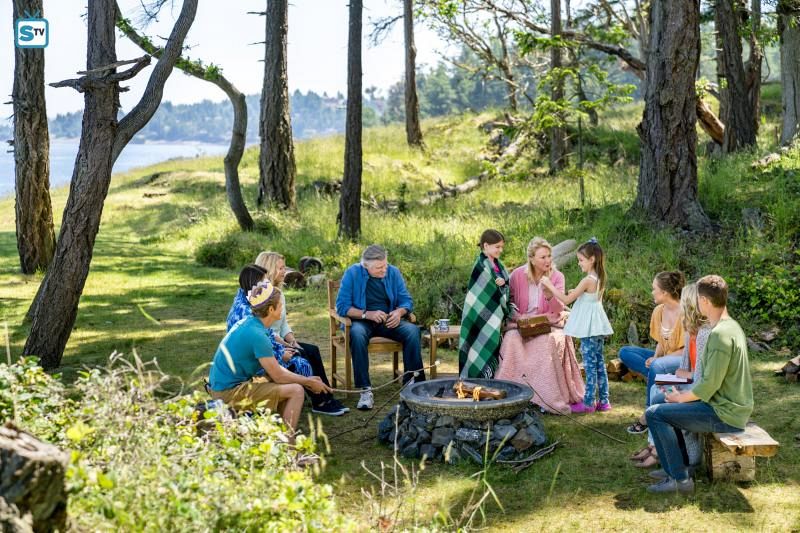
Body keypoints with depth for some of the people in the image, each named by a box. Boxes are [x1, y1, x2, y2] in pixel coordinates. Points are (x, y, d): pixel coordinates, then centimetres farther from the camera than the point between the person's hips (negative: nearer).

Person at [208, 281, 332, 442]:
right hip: (230, 393, -10)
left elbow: (274, 368, 14)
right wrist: (309, 382, 0)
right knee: (296, 391, -13)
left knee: (291, 383, 17)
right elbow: (279, 376, -15)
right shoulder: (257, 335, -23)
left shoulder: (247, 323, 7)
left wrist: (306, 380, 10)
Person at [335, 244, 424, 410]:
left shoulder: (393, 272, 3)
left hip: (389, 321, 3)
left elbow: (407, 301, 7)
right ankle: (365, 390, -35)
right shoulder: (352, 273, -7)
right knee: (357, 334, -38)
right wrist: (367, 314, -22)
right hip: (362, 321, -3)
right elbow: (342, 306, -10)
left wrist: (399, 312, -16)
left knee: (412, 331, -26)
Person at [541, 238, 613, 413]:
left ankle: (588, 403, 3)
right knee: (599, 363, 13)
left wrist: (549, 285, -11)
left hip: (588, 328, -9)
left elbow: (566, 300, -17)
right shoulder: (600, 279, 7)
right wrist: (578, 293, 9)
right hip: (597, 325, 9)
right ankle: (603, 401, 18)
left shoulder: (587, 281, -19)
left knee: (590, 365, -3)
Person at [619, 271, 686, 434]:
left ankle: (647, 416, -23)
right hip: (664, 358, 8)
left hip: (684, 360, -8)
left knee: (656, 367, -37)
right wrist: (655, 357, -11)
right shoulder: (658, 311, 4)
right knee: (625, 352, -5)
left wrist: (657, 360, -21)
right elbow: (661, 342, 11)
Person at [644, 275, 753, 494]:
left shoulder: (720, 334, -22)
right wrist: (683, 393, 11)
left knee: (654, 414, -11)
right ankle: (678, 466, 24)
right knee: (668, 404, 22)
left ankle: (680, 478, -6)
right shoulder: (732, 326, 10)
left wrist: (681, 397, -8)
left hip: (724, 414, -10)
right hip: (732, 407, 10)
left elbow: (710, 385, -23)